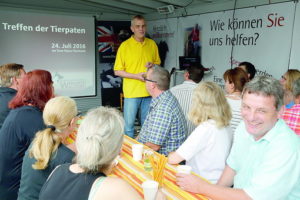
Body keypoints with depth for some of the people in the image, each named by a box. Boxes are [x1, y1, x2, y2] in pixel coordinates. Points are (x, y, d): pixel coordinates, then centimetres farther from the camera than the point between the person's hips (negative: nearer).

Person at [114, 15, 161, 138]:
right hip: (132, 92, -3)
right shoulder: (125, 45, -4)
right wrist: (136, 76, -15)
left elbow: (158, 63, 20)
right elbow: (117, 71, -4)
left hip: (149, 91, 4)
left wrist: (153, 65, -4)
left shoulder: (152, 44, 8)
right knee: (129, 125, 0)